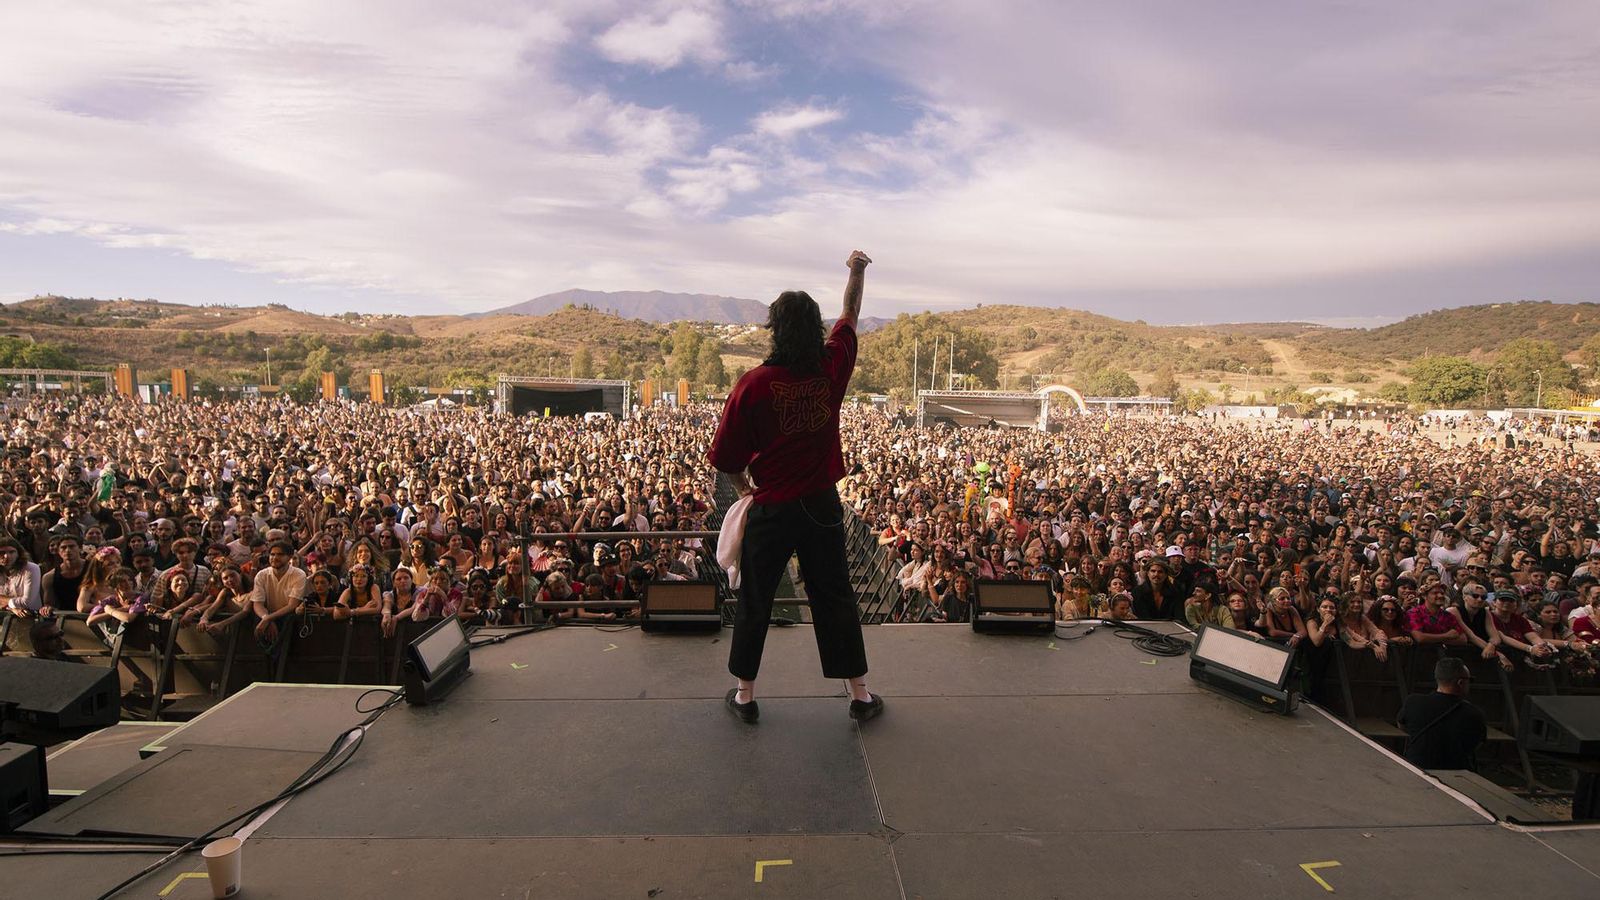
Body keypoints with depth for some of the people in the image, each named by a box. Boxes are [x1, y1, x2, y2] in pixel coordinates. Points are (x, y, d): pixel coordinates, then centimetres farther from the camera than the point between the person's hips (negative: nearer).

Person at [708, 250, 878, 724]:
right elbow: (850, 315, 14)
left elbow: (726, 456, -8)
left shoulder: (754, 383, -15)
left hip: (771, 509, -3)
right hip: (823, 506, 3)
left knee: (754, 601, 13)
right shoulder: (832, 368, -6)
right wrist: (857, 271, 30)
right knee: (835, 597, 14)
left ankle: (745, 694, 26)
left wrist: (744, 484, 12)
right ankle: (861, 694, 23)